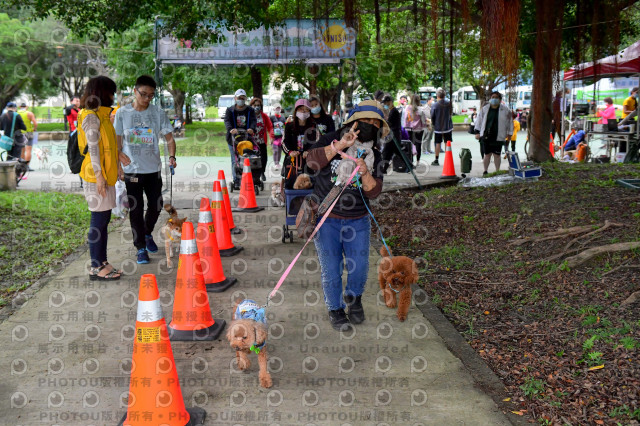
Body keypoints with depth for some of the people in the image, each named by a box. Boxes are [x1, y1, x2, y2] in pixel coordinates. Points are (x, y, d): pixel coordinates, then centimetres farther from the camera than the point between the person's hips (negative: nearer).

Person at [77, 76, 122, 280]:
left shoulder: (102, 115, 17)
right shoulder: (91, 116, -11)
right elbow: (93, 148, -16)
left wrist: (117, 164, 17)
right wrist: (99, 176, -19)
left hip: (106, 174, 9)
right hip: (96, 176, -9)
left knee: (104, 219, 11)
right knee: (99, 220, -5)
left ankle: (102, 263, 18)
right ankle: (96, 268, 1)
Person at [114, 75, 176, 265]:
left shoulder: (158, 113, 1)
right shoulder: (122, 113, 0)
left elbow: (169, 138, 3)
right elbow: (117, 140, 4)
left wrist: (171, 157, -13)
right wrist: (119, 154, -12)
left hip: (154, 169, 2)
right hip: (132, 169, -1)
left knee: (156, 206, 9)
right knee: (136, 209, 0)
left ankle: (148, 234, 36)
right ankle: (141, 247, 10)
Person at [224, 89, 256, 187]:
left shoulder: (250, 110, 14)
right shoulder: (230, 110, 11)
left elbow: (253, 121, -2)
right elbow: (227, 121, -5)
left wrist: (252, 128, -26)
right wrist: (231, 129, -28)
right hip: (233, 138, -1)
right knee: (235, 160, -7)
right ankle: (236, 181, -6)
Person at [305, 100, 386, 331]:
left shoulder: (374, 155, 2)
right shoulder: (332, 140, -6)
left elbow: (373, 192, -8)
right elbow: (313, 160, -27)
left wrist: (365, 173, -26)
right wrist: (340, 145, -35)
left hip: (358, 221, 3)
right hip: (326, 219, -2)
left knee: (359, 266, 5)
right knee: (331, 269, 3)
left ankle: (353, 298, 37)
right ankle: (335, 308, 27)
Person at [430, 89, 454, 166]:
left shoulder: (434, 105, -13)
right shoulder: (449, 103, -4)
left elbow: (432, 117, -5)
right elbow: (451, 113, 9)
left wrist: (433, 124, 12)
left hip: (438, 127, -2)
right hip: (448, 127, 2)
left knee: (438, 143, 6)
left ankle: (436, 160, 9)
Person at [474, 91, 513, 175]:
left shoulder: (505, 109, 2)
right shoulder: (485, 109, 7)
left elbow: (510, 122, 9)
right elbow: (479, 120, 12)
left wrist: (509, 134, 9)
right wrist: (477, 132, 7)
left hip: (498, 137, -2)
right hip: (486, 136, 2)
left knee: (496, 154, -1)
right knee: (487, 154, 8)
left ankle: (497, 171, 12)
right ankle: (485, 171, 20)